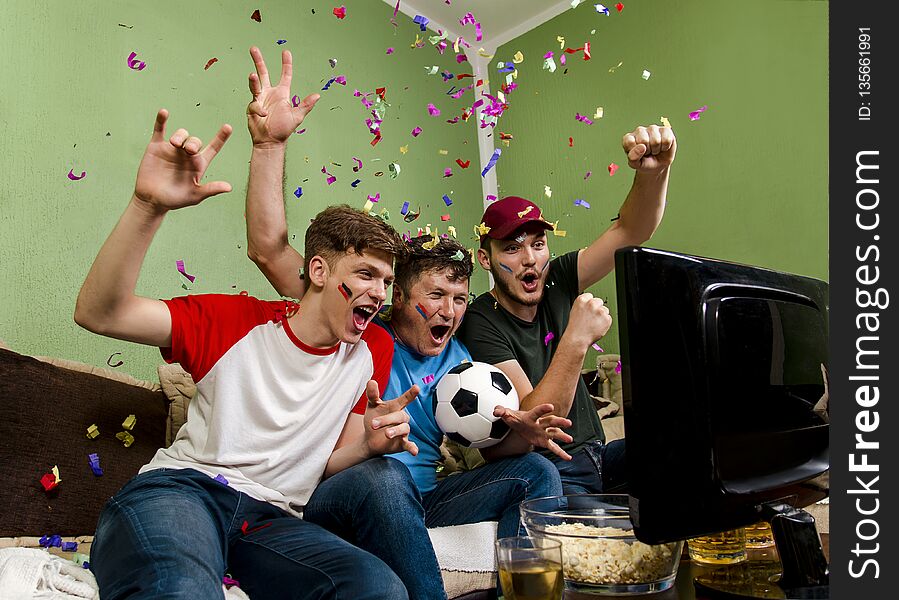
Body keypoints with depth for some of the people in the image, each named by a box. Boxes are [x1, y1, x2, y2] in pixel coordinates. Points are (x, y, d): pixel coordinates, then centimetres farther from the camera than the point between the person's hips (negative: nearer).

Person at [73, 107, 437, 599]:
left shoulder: (374, 350, 9)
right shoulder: (236, 320, 0)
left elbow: (330, 462, 12)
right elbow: (98, 313, -9)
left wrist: (370, 443, -13)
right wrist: (150, 205, -23)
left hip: (270, 520, 3)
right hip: (180, 489, -3)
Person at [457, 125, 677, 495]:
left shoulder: (555, 283, 4)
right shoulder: (481, 326, -14)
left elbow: (628, 233, -1)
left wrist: (654, 171, -20)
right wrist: (576, 340, -32)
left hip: (594, 453, 7)